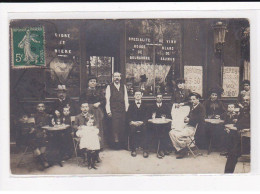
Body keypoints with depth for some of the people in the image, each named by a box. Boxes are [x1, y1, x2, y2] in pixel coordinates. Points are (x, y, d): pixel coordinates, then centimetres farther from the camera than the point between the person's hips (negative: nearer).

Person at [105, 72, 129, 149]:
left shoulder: (123, 87, 11)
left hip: (122, 110, 3)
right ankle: (116, 142, 1)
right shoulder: (109, 87, 2)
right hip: (113, 110, -3)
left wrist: (126, 109, 4)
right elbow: (107, 99, 0)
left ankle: (122, 144, 10)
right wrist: (108, 111, -5)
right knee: (115, 126, -7)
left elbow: (126, 98, 11)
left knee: (122, 127, 2)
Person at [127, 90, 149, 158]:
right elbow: (128, 117, 8)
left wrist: (142, 122, -13)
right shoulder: (131, 106, 18)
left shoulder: (144, 106, 19)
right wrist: (132, 122, -13)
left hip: (142, 124, 0)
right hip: (133, 123, 0)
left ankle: (145, 150, -33)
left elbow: (146, 117, 8)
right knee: (132, 129, -34)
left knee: (144, 129, -34)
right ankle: (133, 149, -27)